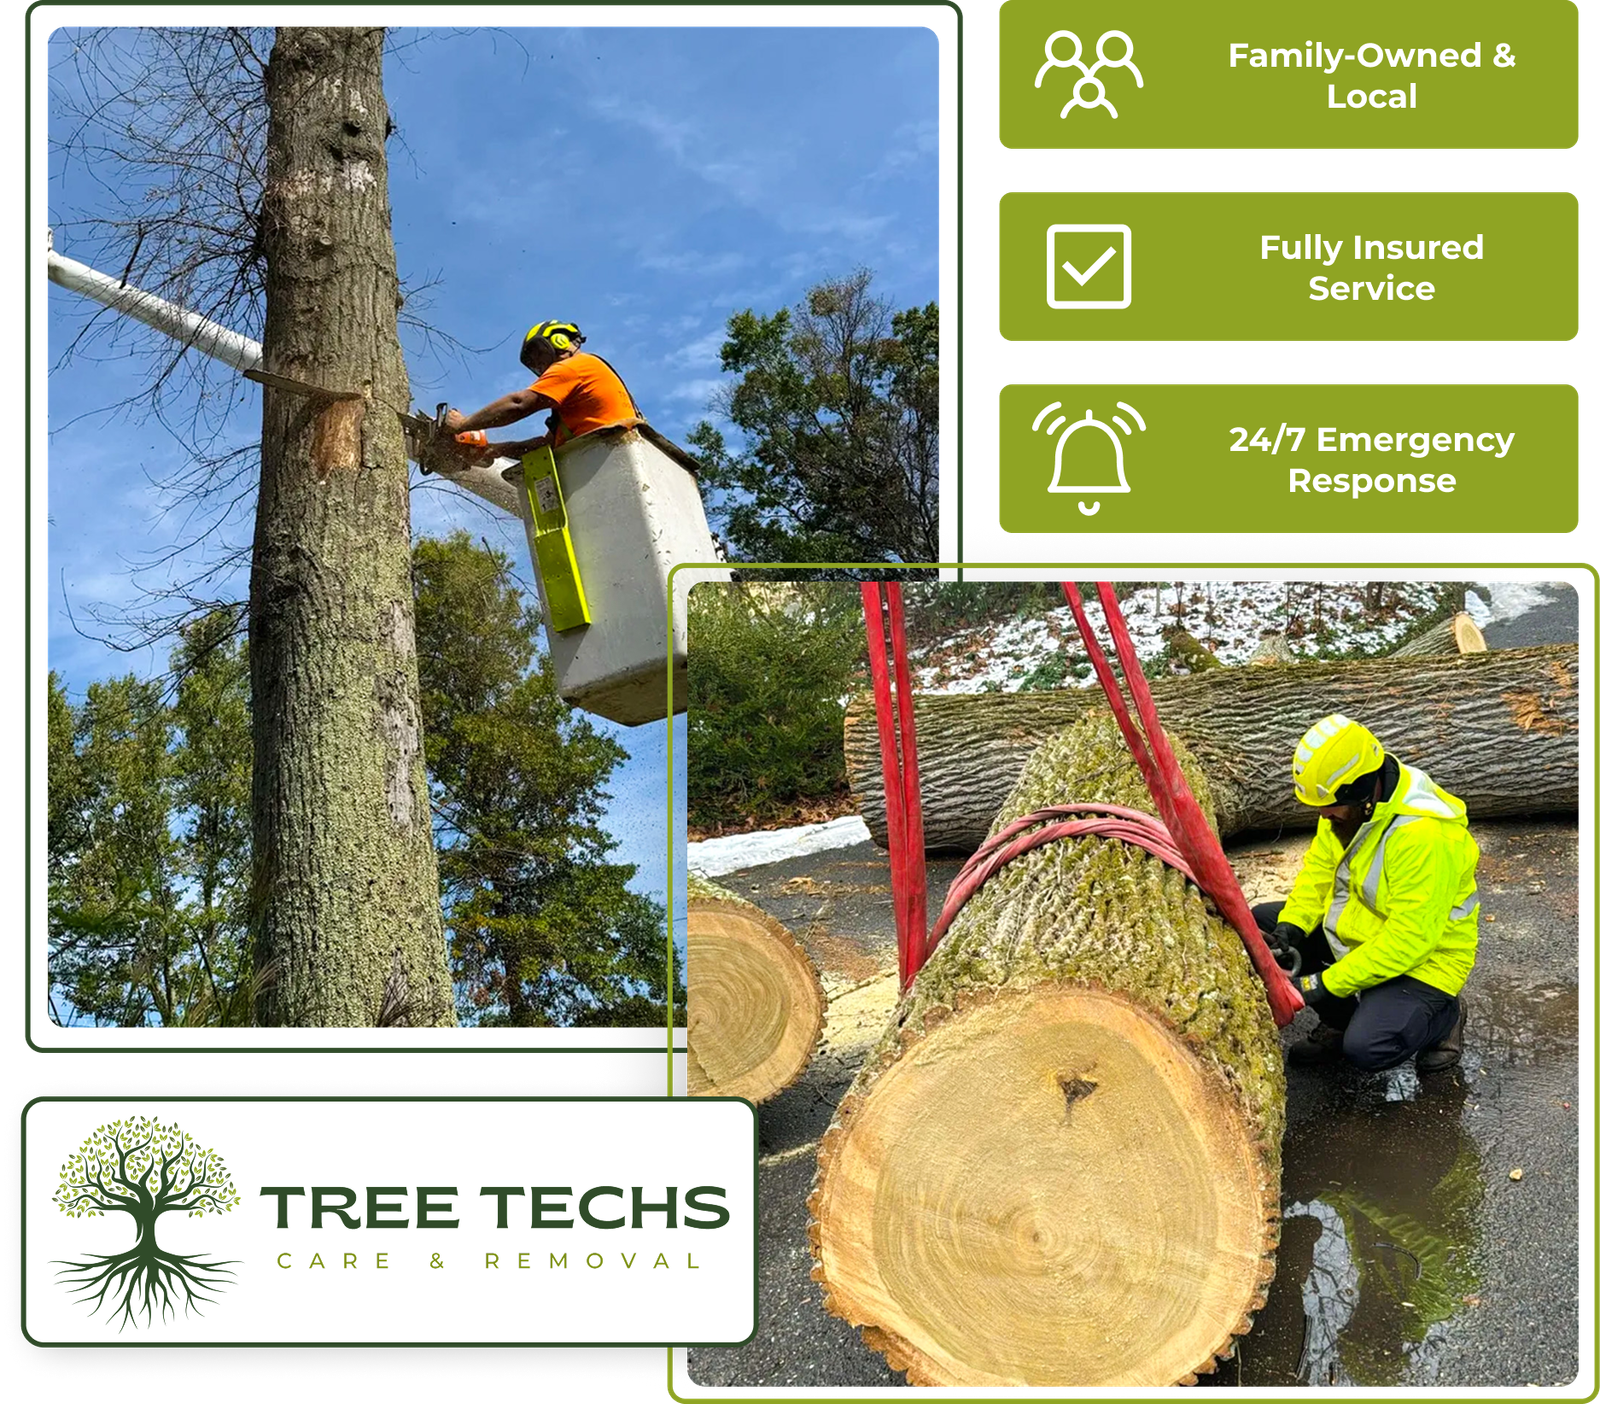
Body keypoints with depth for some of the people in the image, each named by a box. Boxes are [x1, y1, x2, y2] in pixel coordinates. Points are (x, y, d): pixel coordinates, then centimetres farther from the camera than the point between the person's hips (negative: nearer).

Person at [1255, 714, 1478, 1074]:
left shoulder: (1425, 834, -34)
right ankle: (1339, 1019, 10)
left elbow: (1410, 938, -32)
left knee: (1366, 1048, -28)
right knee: (1260, 924, -1)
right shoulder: (1347, 801, -9)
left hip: (1423, 958, -8)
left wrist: (1329, 983, -29)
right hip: (1358, 929, 8)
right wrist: (1290, 928, -14)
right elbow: (1319, 868, 4)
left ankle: (1444, 1015, 5)